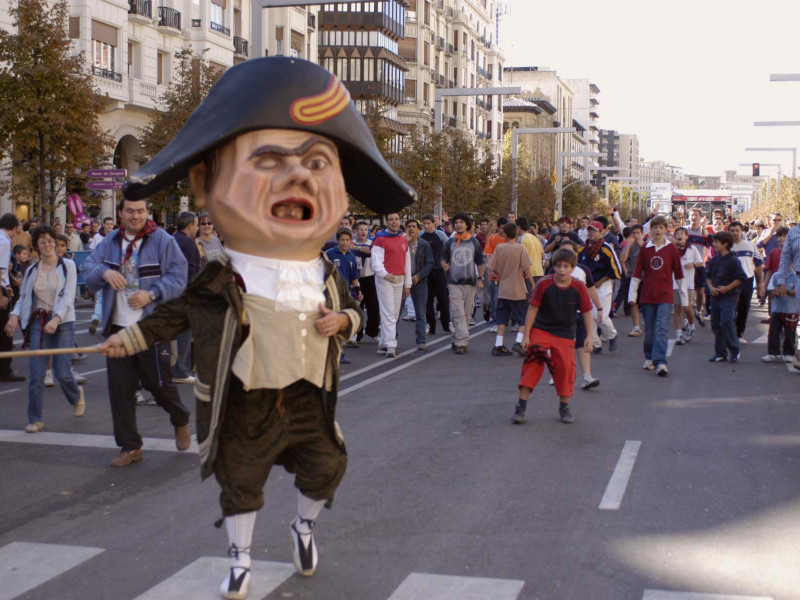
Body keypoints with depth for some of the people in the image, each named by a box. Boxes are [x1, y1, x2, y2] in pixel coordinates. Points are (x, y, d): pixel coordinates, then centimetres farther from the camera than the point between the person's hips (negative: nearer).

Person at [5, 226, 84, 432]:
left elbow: (68, 296, -11)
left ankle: (77, 396, 29)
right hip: (38, 322, 3)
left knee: (62, 373, -5)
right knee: (36, 374, -5)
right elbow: (23, 298, 11)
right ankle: (35, 419, 4)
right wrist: (15, 315, -10)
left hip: (63, 323, -3)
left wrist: (56, 319, -24)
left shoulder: (67, 266, -2)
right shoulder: (32, 271, 9)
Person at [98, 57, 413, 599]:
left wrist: (343, 320, -13)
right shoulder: (218, 281, -17)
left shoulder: (328, 278, -7)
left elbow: (355, 310, 9)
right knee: (241, 485, 12)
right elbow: (179, 311, -1)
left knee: (324, 472, 14)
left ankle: (305, 526, 44)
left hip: (308, 402, 3)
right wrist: (133, 337, -1)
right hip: (245, 408, -2)